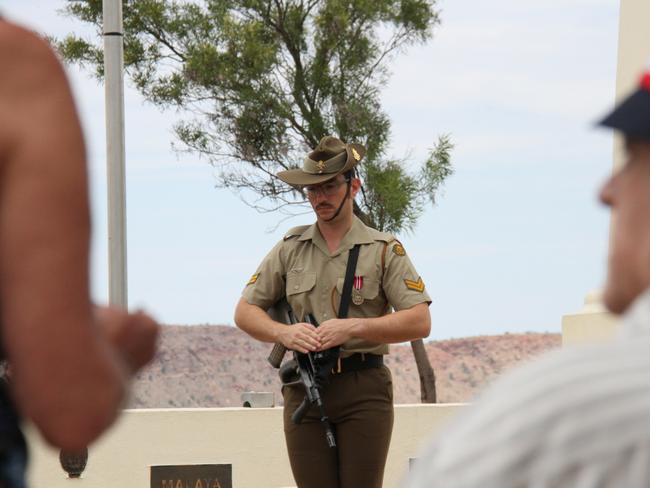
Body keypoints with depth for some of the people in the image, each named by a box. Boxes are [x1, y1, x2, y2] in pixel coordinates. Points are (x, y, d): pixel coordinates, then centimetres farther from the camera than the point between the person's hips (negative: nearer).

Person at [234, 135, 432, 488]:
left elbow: (419, 322, -6)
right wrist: (283, 332, -7)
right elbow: (245, 311, 14)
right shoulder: (290, 248, 12)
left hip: (364, 391, -3)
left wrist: (352, 328, -16)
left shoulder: (384, 250, 2)